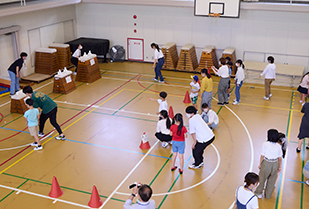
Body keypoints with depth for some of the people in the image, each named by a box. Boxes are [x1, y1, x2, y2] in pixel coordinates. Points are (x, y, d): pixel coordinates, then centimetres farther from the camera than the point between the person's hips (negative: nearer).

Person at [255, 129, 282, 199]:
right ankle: (268, 195, 35)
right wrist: (279, 167, 13)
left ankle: (258, 193, 35)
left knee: (262, 179, 18)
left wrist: (260, 164, 1)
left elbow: (262, 156, -12)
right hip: (275, 164, 3)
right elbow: (280, 158, 0)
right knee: (271, 181, 19)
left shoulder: (265, 144, -15)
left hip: (266, 163, -3)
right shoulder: (278, 146, -5)